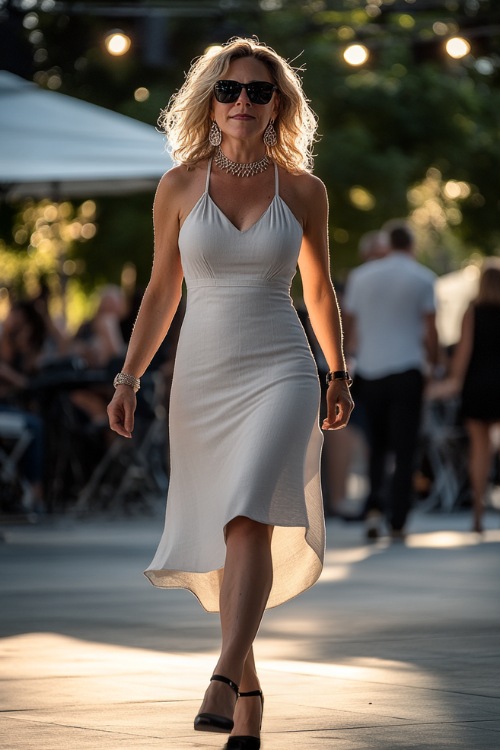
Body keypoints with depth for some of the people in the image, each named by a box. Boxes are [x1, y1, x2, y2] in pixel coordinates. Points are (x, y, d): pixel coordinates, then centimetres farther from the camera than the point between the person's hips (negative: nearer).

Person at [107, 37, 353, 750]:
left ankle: (224, 681, -31)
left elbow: (319, 289, 15)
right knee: (219, 540, 8)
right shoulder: (180, 186, 4)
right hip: (201, 378, 2)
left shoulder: (302, 189, 3)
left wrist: (339, 375, 22)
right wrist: (128, 378, 4)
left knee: (249, 521, -22)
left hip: (280, 374, -2)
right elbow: (161, 293, 11)